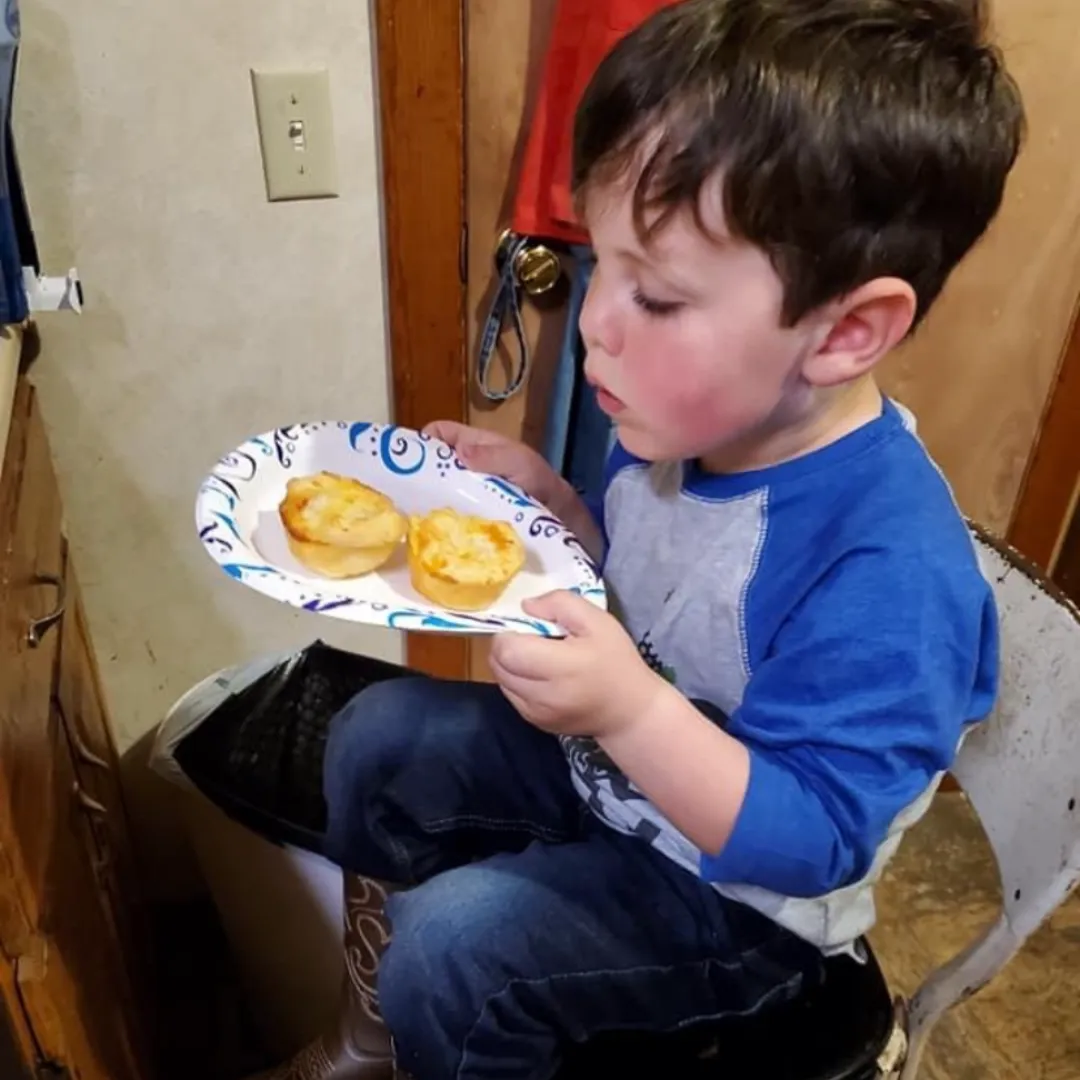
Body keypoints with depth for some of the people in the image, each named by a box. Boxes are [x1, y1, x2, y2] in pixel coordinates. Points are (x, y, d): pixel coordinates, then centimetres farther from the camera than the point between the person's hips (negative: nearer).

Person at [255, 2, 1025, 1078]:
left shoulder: (891, 572, -34)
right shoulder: (693, 418, -12)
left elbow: (811, 841, -29)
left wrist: (629, 710, -42)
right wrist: (546, 500, -12)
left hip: (735, 893, -7)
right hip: (609, 759, 8)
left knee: (448, 947, -21)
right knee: (380, 734, 7)